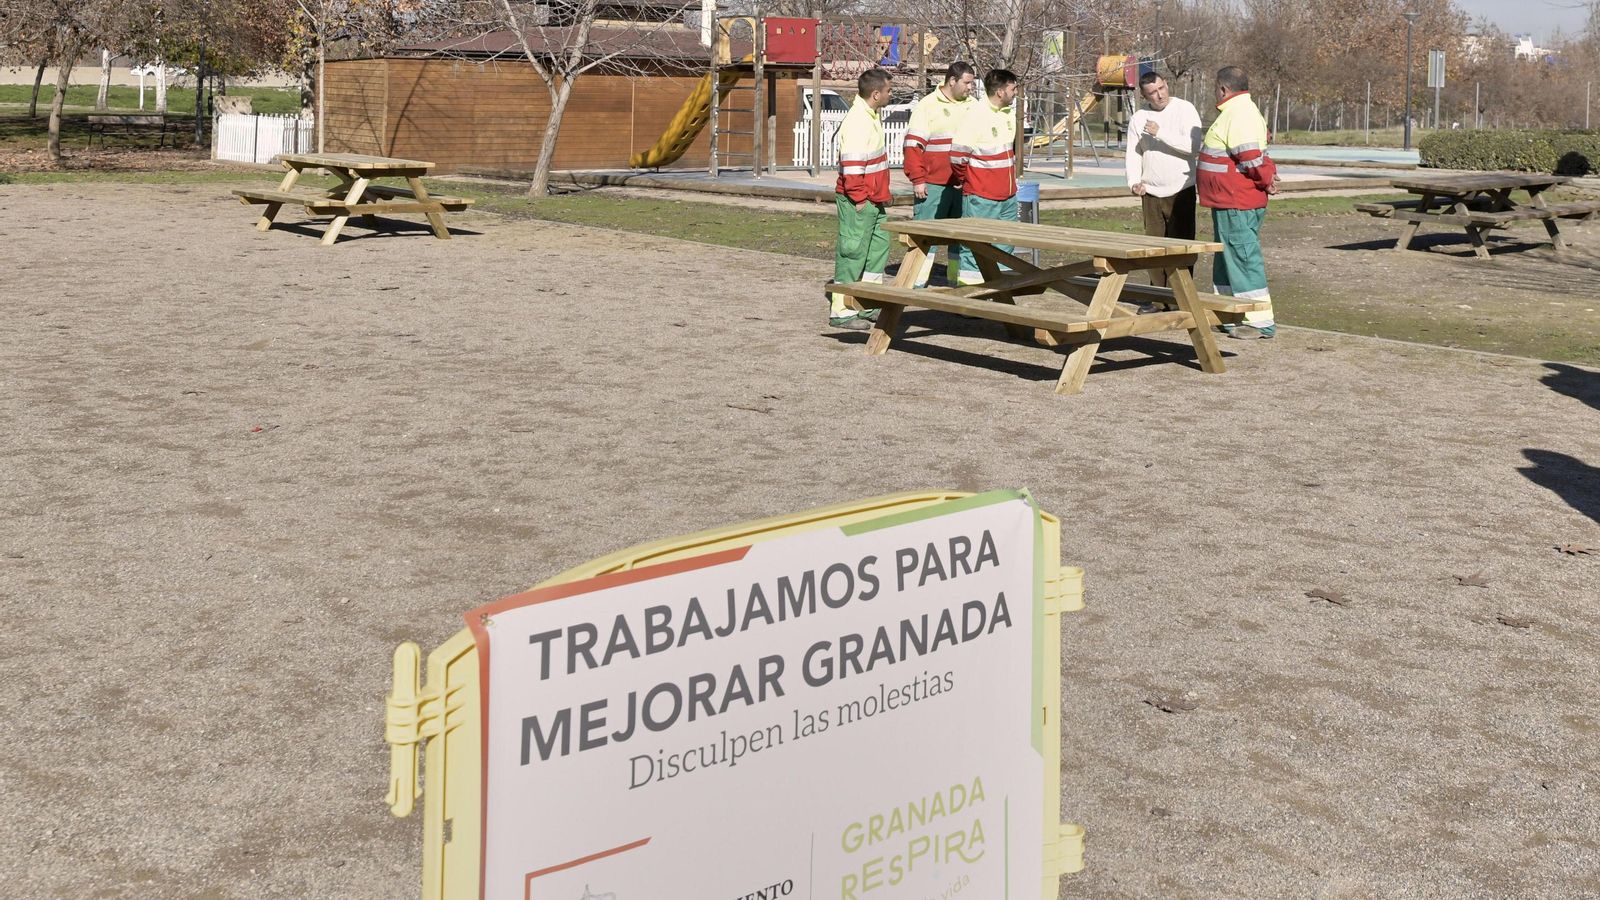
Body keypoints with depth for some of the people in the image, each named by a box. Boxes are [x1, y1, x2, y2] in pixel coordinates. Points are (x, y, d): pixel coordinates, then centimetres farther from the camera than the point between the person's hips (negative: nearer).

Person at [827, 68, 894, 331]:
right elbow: (852, 164, -24)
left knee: (879, 246, 16)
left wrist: (881, 194, 21)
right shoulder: (857, 122, -21)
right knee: (853, 252, -4)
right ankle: (841, 311, 3)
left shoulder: (871, 117, 12)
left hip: (873, 199, 10)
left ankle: (868, 306, 25)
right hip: (858, 201, -10)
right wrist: (858, 198, -21)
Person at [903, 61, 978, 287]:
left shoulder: (973, 105, 12)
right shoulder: (927, 106, -5)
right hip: (933, 184, -5)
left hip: (964, 184, 5)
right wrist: (917, 180, -13)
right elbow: (913, 145, -8)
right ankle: (918, 283, 1)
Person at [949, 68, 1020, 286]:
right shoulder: (975, 116, -17)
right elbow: (957, 154, -18)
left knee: (1006, 242, 13)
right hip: (981, 197, -8)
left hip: (1008, 196, 8)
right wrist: (966, 179, -2)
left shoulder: (1009, 114, 10)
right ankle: (968, 283, 0)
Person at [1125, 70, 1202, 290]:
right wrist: (1134, 181, -8)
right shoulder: (1138, 119, 8)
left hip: (1181, 191, -4)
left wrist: (1161, 133, -20)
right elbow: (1133, 154, 10)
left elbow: (1194, 146, -16)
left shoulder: (1185, 109, -5)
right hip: (1151, 194, 4)